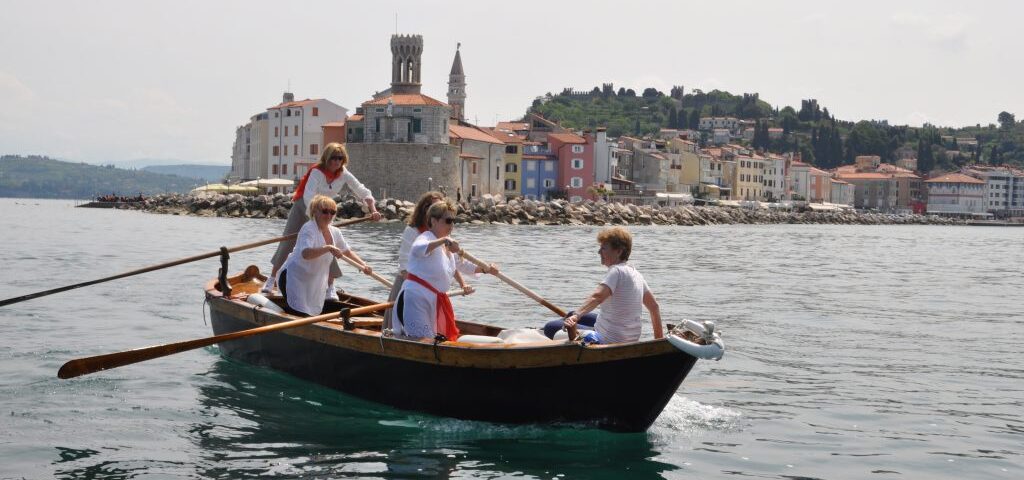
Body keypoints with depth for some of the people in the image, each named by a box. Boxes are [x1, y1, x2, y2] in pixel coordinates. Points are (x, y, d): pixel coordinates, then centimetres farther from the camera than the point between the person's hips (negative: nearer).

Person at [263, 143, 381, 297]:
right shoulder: (317, 172, -27)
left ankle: (330, 288, -5)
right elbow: (308, 196, -39)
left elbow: (362, 191, -12)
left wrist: (373, 210, -27)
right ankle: (272, 278, 19)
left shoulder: (344, 174, -13)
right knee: (287, 243, 2)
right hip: (302, 207, -3)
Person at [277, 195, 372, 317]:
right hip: (294, 278, -9)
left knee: (312, 315, 11)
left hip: (314, 283, 9)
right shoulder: (308, 229, -21)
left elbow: (347, 251, 18)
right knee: (300, 316, -18)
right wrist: (328, 248, -50)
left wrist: (363, 265, 2)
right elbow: (305, 254, -39)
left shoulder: (335, 232, 4)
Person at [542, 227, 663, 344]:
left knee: (550, 328, -7)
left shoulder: (617, 271, -19)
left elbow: (597, 296, -37)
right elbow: (654, 307, 15)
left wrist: (576, 316, -50)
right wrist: (659, 338, 21)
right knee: (573, 314, 28)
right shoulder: (635, 274, 9)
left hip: (608, 341, -10)